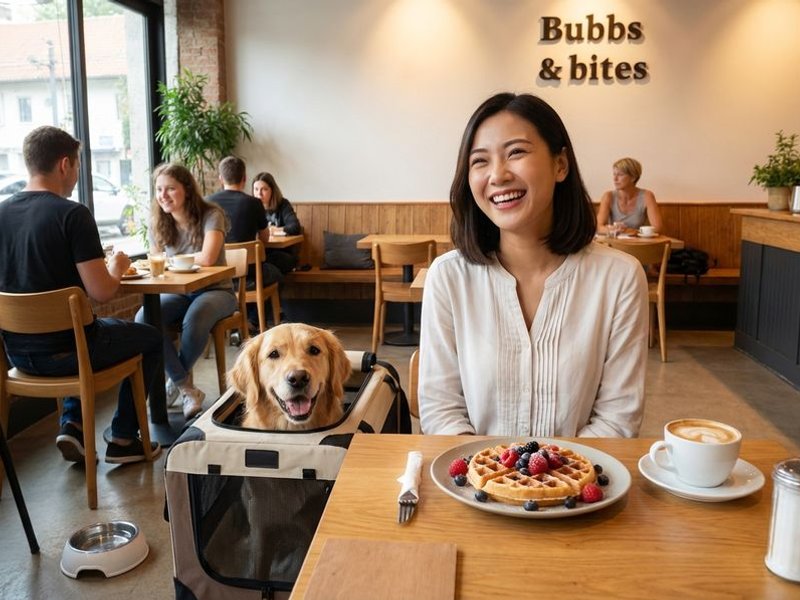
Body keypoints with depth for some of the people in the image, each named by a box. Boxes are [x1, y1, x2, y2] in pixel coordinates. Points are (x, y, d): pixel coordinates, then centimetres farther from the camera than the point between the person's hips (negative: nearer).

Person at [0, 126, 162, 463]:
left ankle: (72, 424, 24)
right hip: (62, 353, -6)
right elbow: (101, 293, -21)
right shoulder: (72, 214, -18)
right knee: (151, 338, 20)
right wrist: (117, 268, 0)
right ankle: (123, 440, 22)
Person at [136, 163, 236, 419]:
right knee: (144, 319, -26)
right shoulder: (158, 223, 3)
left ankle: (176, 382, -8)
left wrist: (170, 259, -13)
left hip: (215, 290, -4)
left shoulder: (211, 215, -13)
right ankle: (187, 389, -13)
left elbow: (207, 259, -27)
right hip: (178, 292, 5)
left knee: (195, 319, -38)